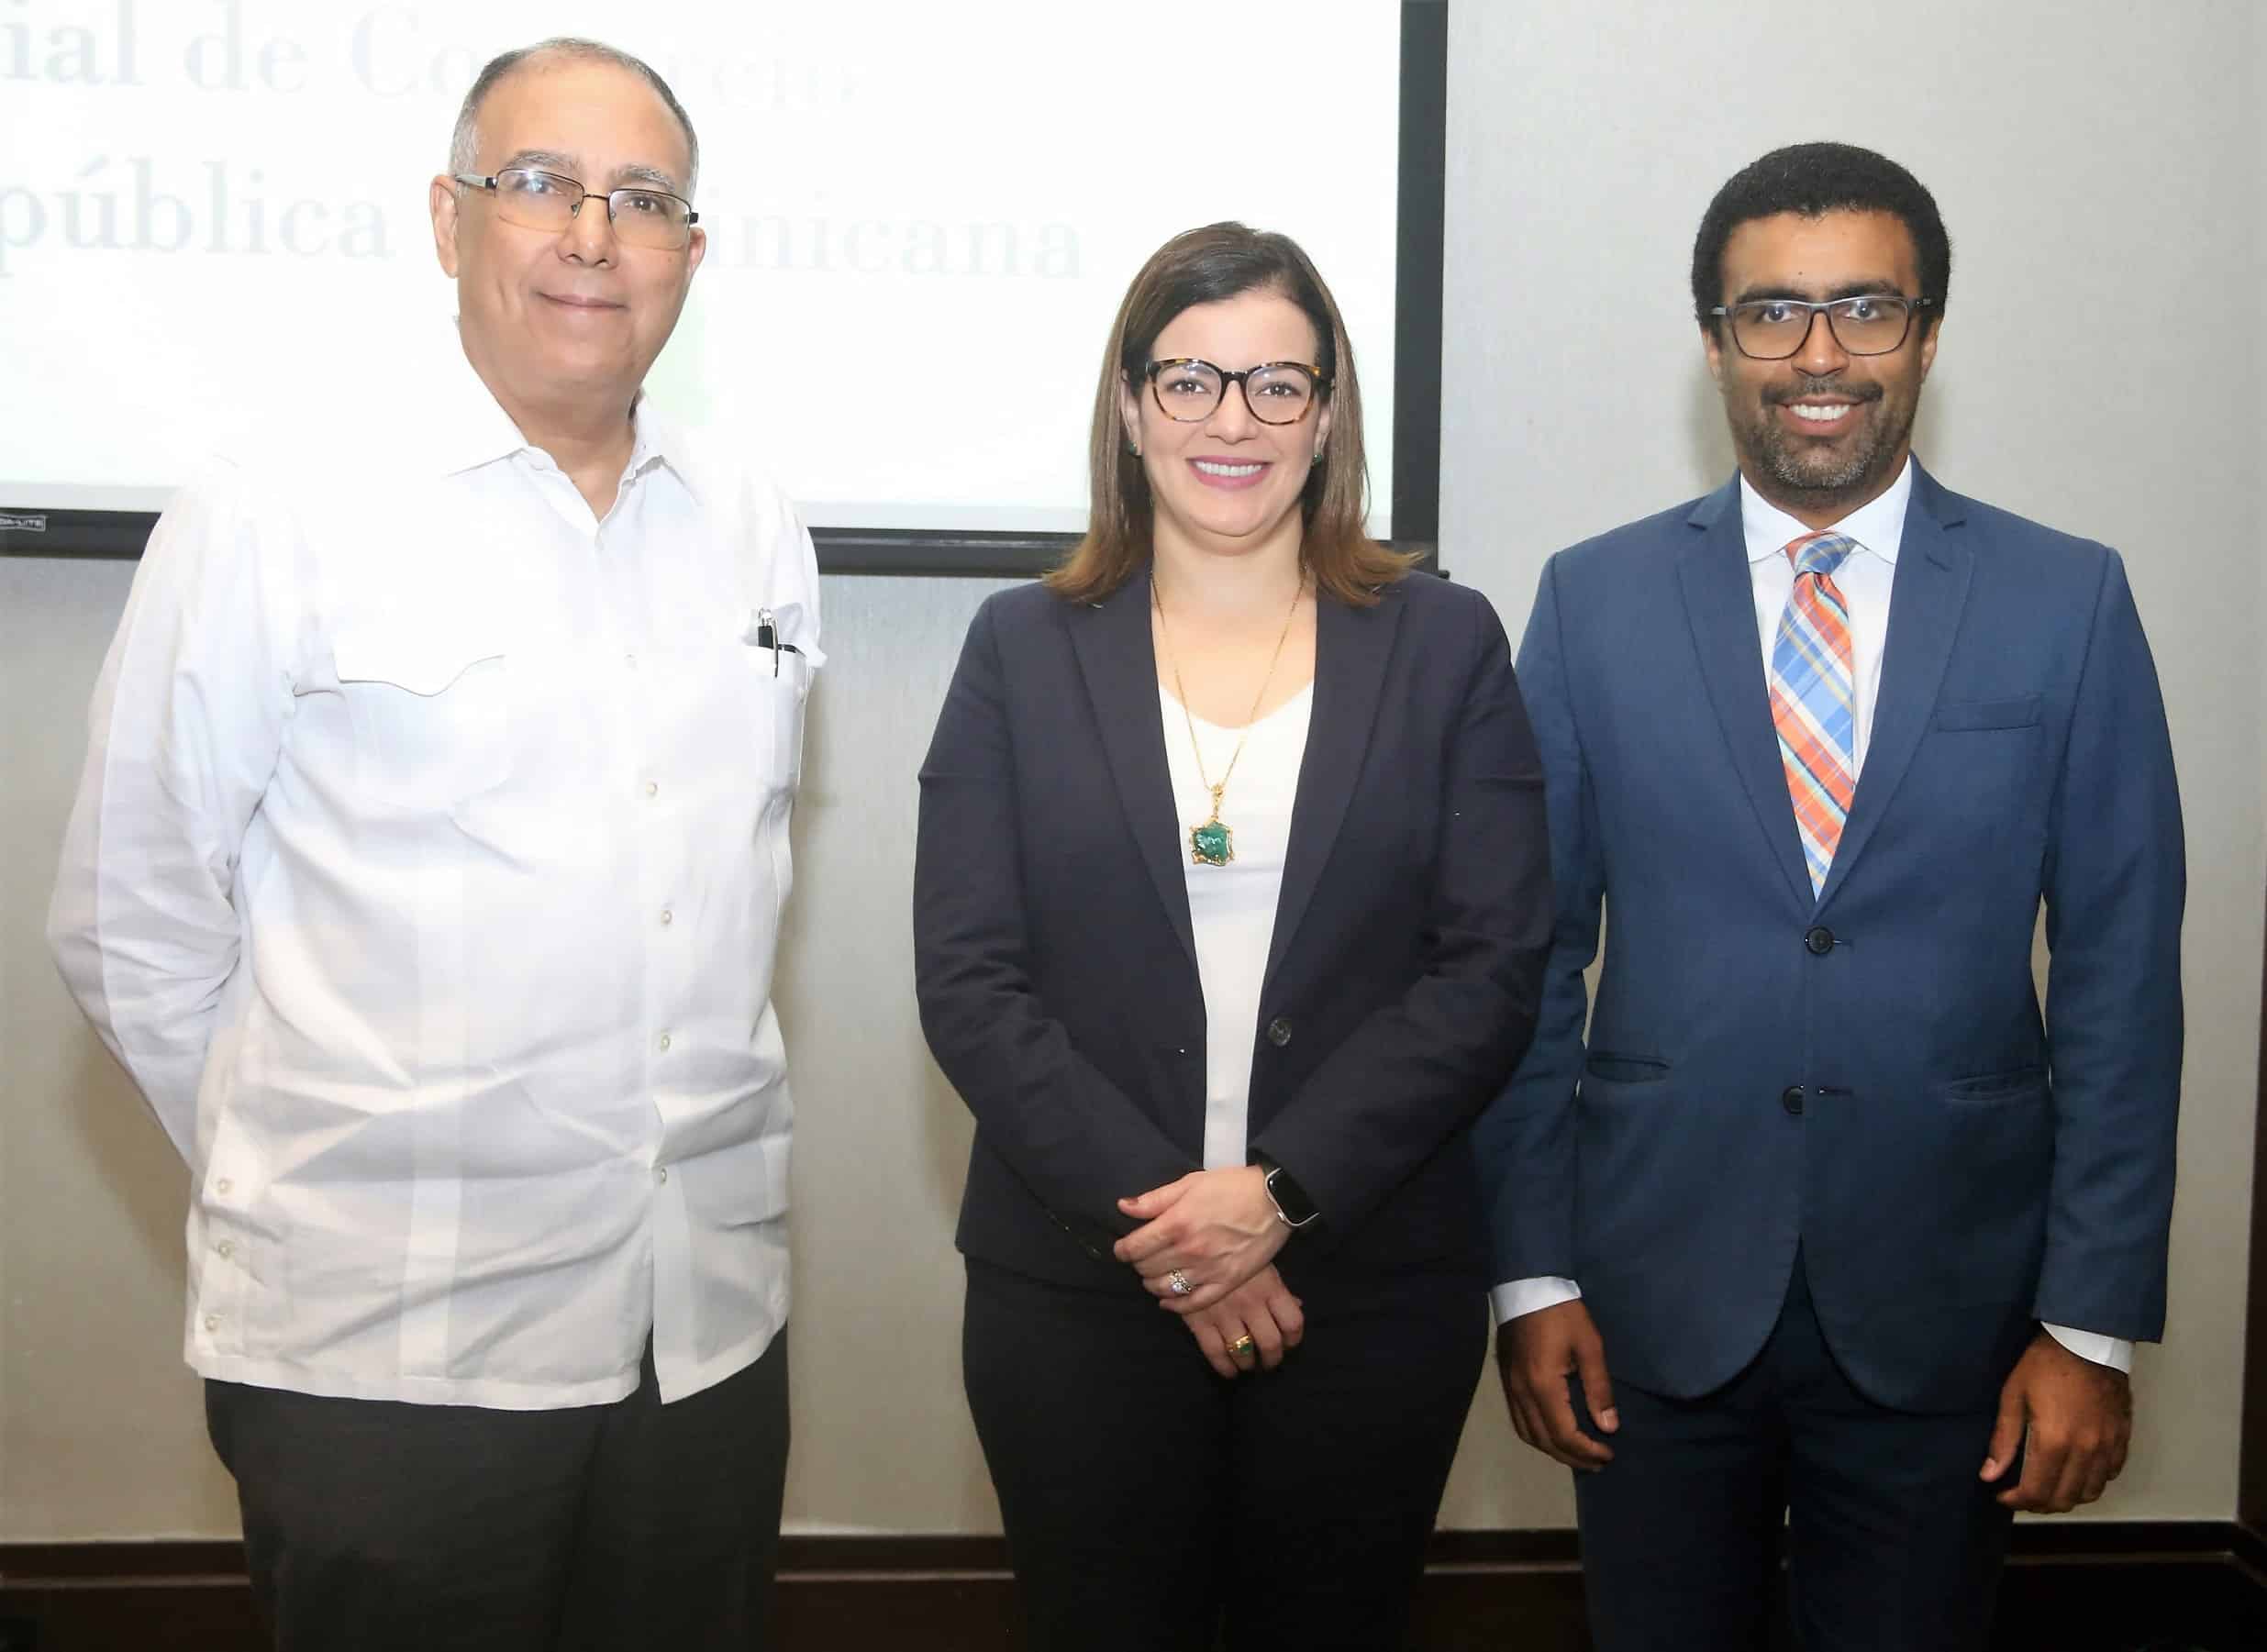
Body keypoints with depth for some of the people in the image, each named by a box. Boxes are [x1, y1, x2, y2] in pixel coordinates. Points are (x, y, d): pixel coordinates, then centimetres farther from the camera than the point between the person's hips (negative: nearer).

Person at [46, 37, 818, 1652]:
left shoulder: (755, 529, 7)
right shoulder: (277, 516, -7)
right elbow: (131, 926, -3)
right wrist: (294, 1170, 3)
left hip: (715, 1317, 5)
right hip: (389, 1343, -4)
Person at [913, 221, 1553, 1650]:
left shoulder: (1445, 646, 4)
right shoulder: (1025, 649, 4)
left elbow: (1493, 969, -4)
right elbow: (969, 982, -3)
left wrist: (1282, 1190, -14)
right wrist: (1150, 1213, -13)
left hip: (1372, 1294, 0)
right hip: (1077, 1294, 0)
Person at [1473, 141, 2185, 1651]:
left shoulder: (2068, 603, -2)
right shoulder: (1596, 602, -1)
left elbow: (2122, 977, -1)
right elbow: (1530, 958, 0)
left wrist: (2095, 1320, -3)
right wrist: (1532, 1272, -2)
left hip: (1943, 1304, 0)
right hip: (1655, 1297, 0)